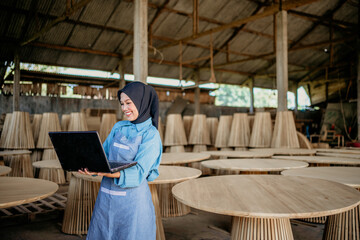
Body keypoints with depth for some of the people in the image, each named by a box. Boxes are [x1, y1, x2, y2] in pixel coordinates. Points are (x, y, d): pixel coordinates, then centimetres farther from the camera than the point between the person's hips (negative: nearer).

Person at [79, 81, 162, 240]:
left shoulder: (150, 135, -8)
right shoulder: (118, 127, 10)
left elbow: (138, 173, -17)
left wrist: (109, 173, -33)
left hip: (132, 201, -5)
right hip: (106, 198, 5)